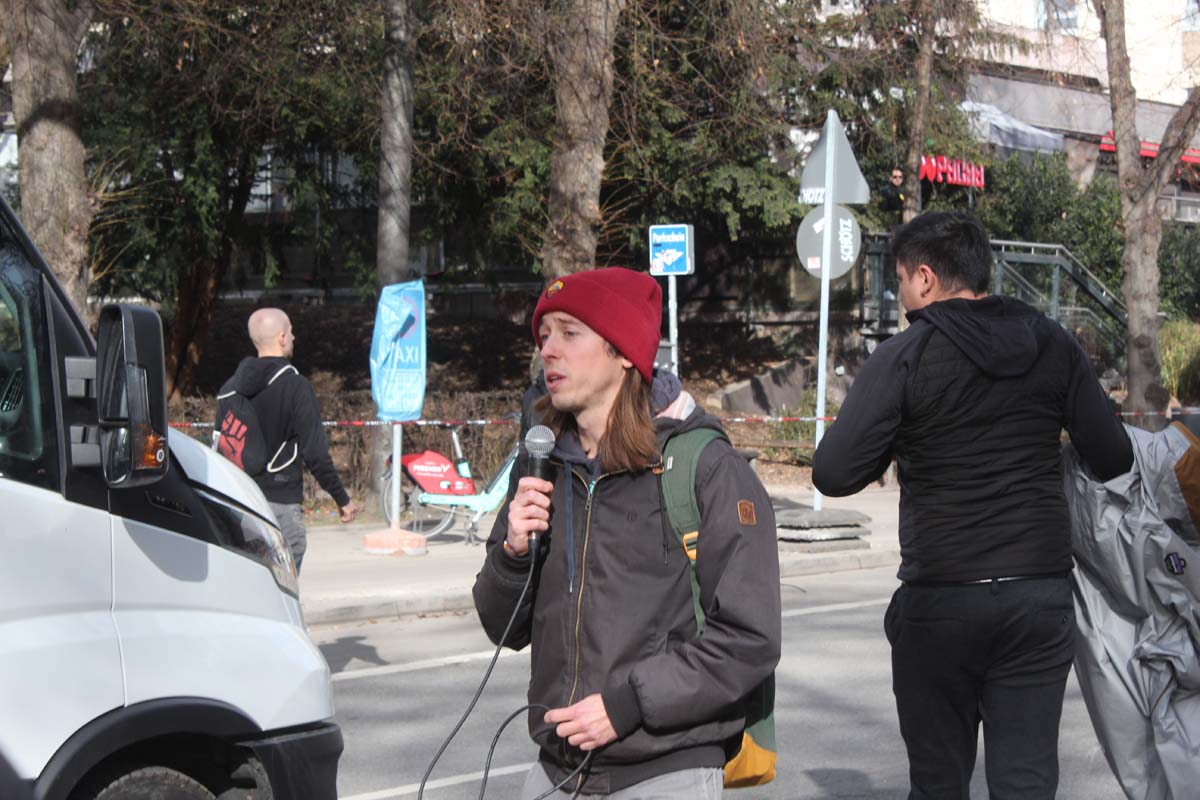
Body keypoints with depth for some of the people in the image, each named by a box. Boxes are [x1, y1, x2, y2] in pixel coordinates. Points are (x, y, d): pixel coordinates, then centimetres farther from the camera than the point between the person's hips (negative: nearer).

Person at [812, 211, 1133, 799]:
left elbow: (832, 475, -13)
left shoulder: (903, 358, -9)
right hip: (1042, 596, 3)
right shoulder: (1053, 346, 2)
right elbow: (1113, 459, 3)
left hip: (940, 601, -3)